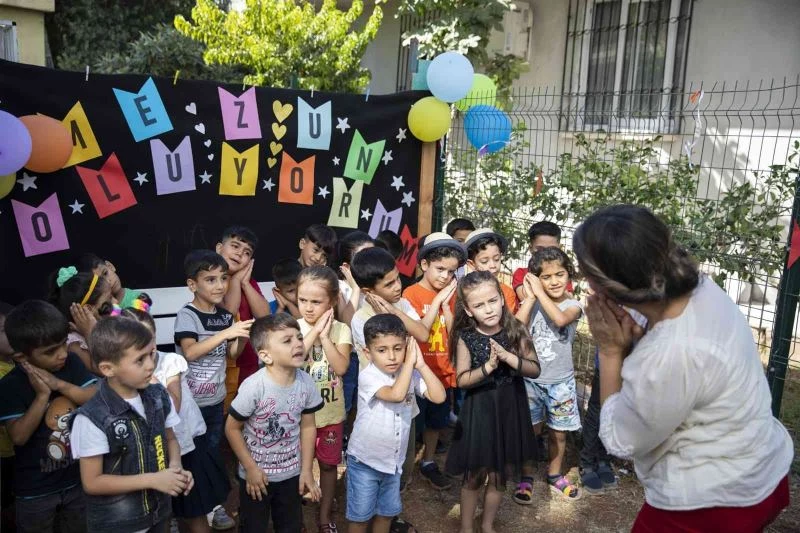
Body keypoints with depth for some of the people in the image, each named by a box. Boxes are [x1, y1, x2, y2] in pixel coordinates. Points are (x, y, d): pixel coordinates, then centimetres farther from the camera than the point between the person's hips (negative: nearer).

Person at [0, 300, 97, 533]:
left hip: (78, 479, 3)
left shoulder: (72, 363, -9)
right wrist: (42, 395, -27)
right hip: (35, 490, -3)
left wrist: (60, 385, -25)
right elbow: (19, 436, -22)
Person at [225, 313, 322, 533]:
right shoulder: (253, 387, -28)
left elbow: (308, 426, -2)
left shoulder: (306, 382, -15)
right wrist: (250, 468, -12)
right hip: (256, 474, -4)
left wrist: (306, 470, 0)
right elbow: (232, 428, -16)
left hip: (292, 473, 4)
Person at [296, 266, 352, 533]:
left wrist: (325, 336, -23)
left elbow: (341, 367, -20)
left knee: (328, 464, 15)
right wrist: (314, 331, -25)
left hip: (331, 412, 1)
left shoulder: (340, 330, -9)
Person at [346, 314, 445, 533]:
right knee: (360, 515, 11)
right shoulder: (368, 376, -23)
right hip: (364, 460, -5)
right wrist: (410, 362, -31)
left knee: (387, 511, 22)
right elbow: (396, 394, -39)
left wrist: (420, 364, -23)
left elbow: (439, 396, -17)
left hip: (394, 459, 5)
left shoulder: (411, 374, -7)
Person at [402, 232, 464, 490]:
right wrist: (436, 301, -22)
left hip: (442, 371, 5)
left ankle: (428, 463, 37)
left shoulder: (449, 294, 2)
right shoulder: (411, 294, -14)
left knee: (436, 421, 19)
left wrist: (446, 303, -15)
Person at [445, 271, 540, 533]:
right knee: (474, 475, 11)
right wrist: (488, 366, -27)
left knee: (500, 475, 16)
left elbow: (535, 370, -9)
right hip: (479, 411, -2)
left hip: (510, 410, 2)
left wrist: (508, 357, -26)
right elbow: (462, 380, -12)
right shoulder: (466, 337, -13)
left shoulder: (515, 331, -10)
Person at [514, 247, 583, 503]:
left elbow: (560, 319, -30)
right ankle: (526, 478, 25)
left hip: (560, 381, 0)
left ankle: (555, 475, 34)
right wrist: (530, 297, -18)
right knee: (531, 430, 7)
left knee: (558, 432, 13)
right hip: (531, 379, 0)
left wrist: (540, 293, -22)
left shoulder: (572, 305, -6)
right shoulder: (532, 303, -3)